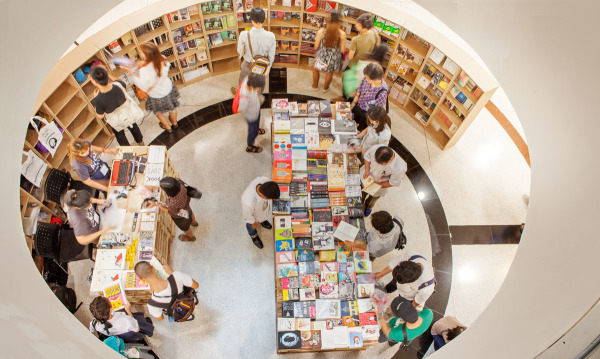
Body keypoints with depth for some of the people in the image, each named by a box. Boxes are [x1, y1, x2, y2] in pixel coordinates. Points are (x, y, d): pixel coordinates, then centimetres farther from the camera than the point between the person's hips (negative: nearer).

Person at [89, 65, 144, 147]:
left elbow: (100, 116, -21)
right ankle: (140, 142, 61)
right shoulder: (117, 85, -34)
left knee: (119, 134, 30)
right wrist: (107, 73, -5)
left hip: (115, 122, -2)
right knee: (133, 127, 34)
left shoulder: (98, 100, -40)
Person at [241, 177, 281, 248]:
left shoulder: (265, 180, -40)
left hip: (264, 206, 3)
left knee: (263, 217, 38)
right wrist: (253, 222, -7)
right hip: (254, 215, -3)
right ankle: (253, 235, 66)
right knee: (252, 226, 33)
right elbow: (247, 215, -27)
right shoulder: (249, 203, -51)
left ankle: (262, 221, 73)